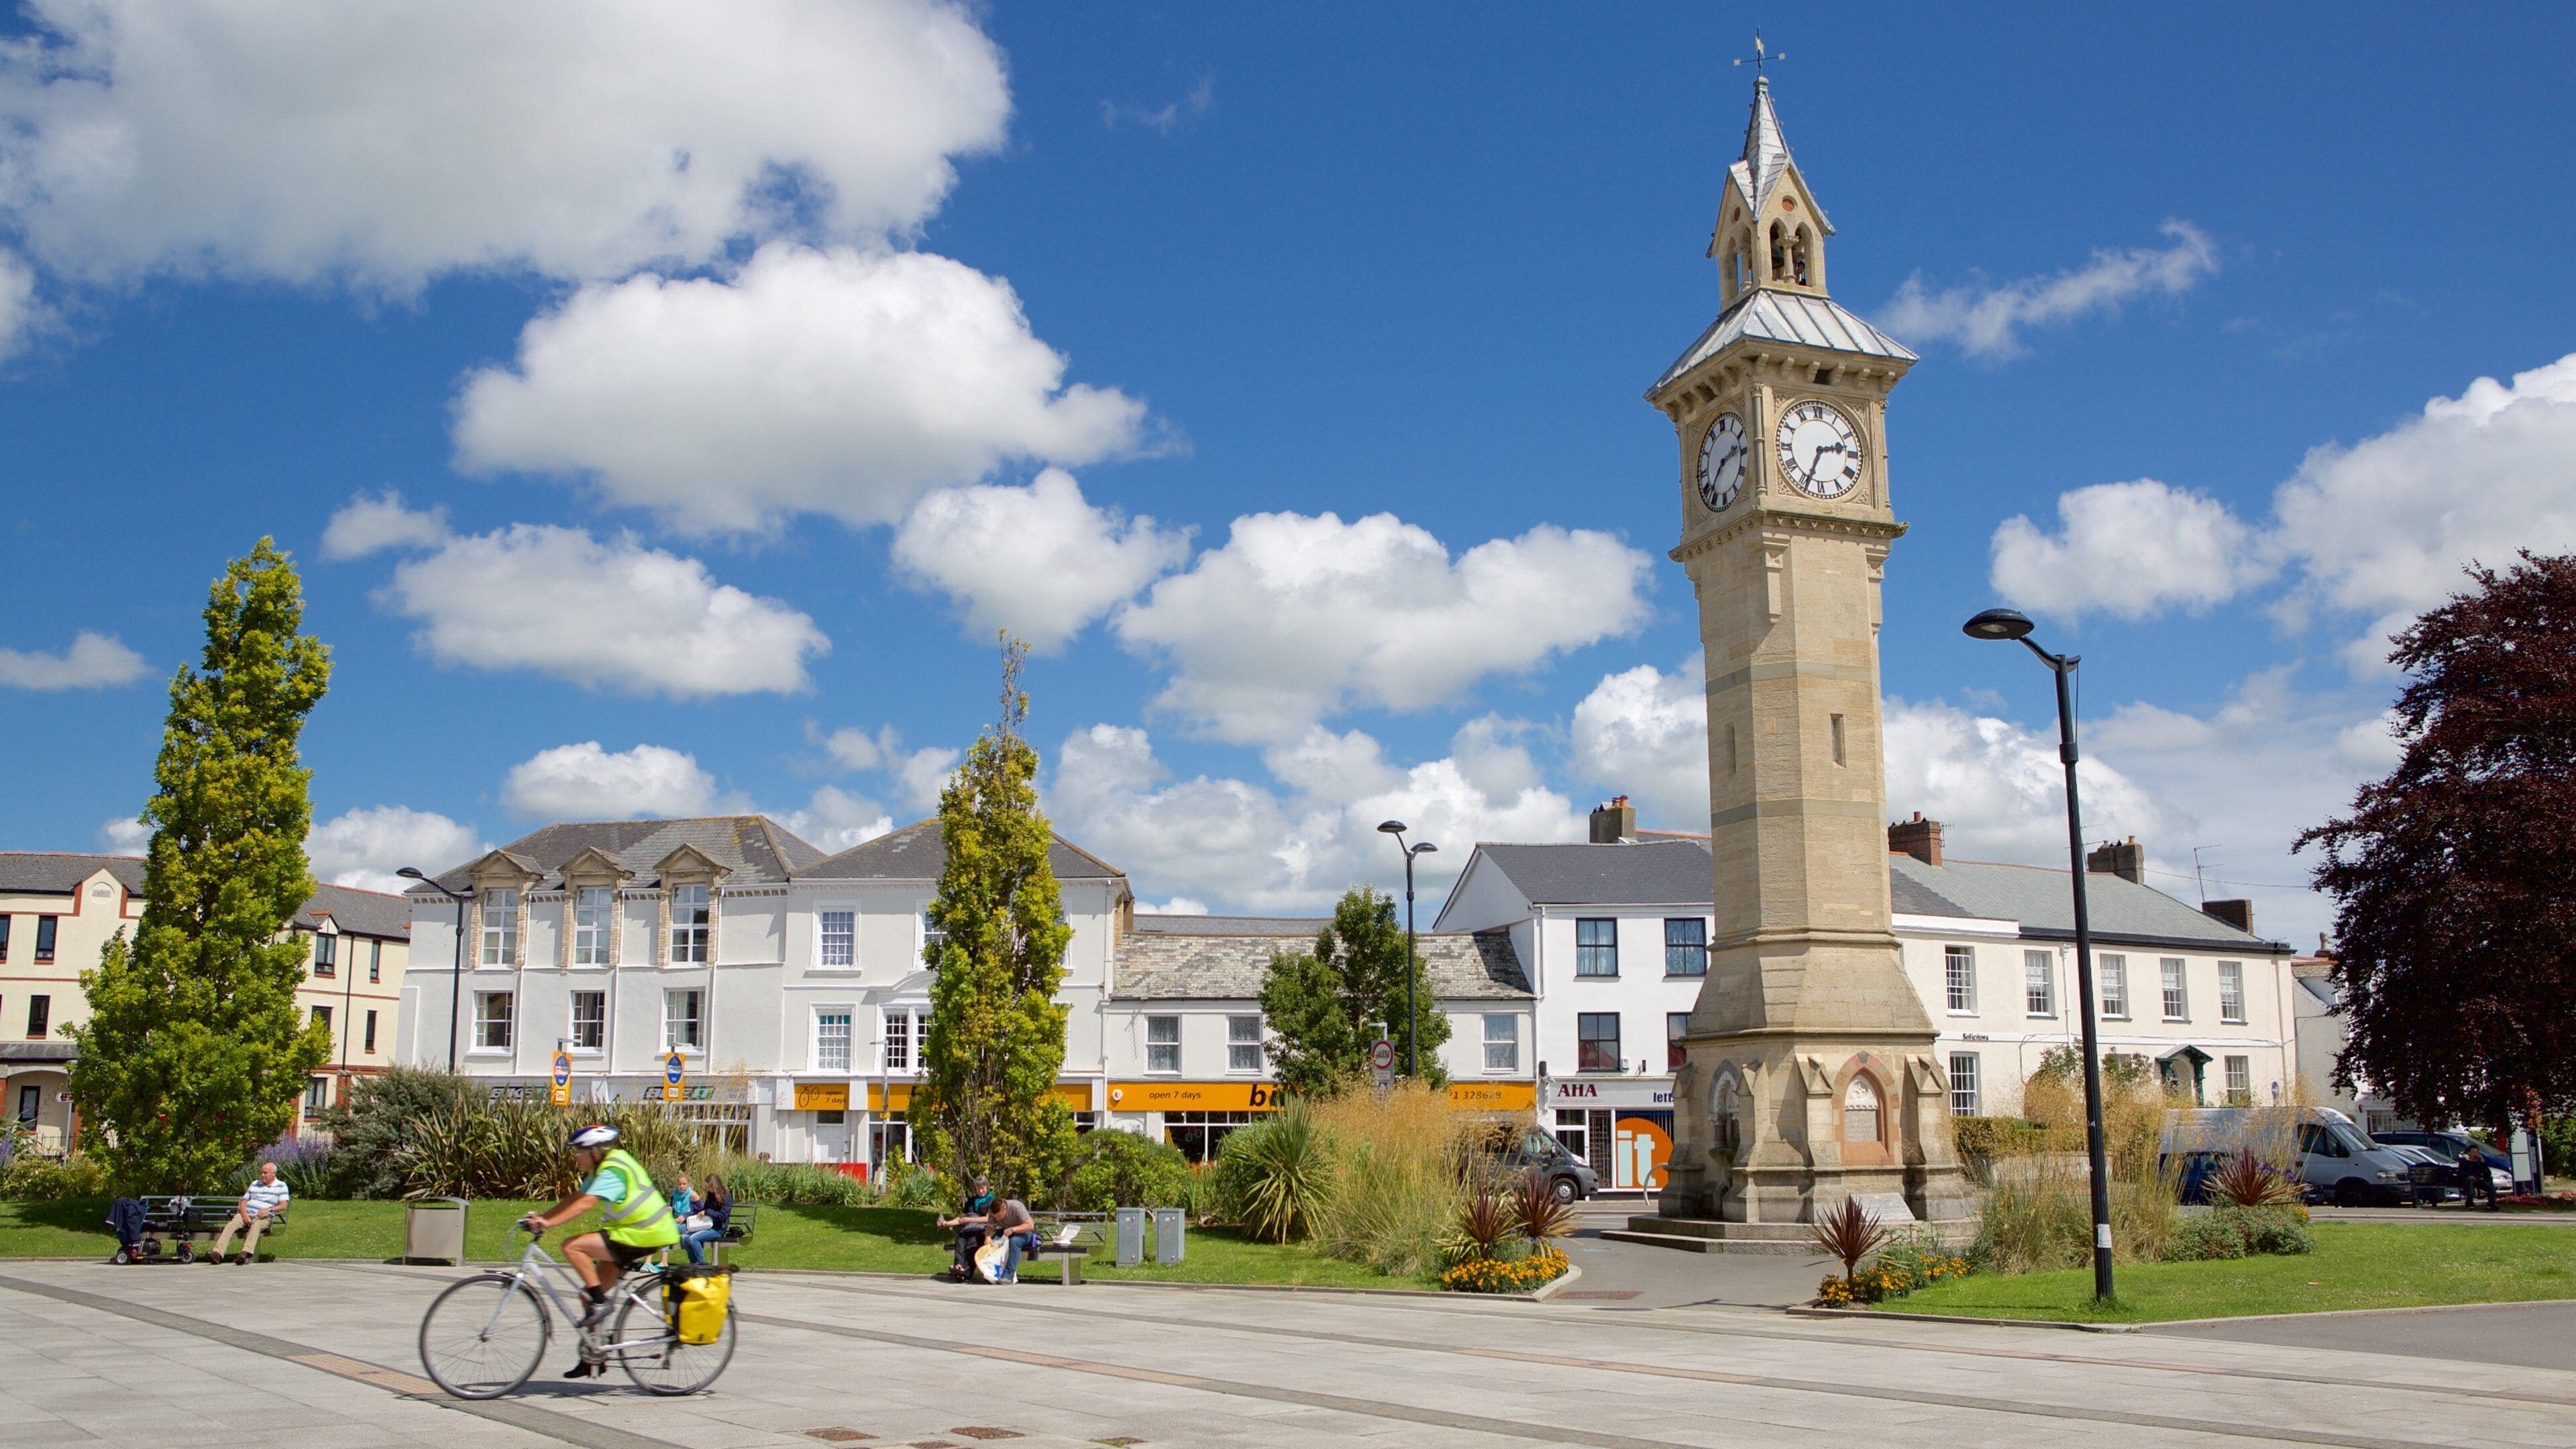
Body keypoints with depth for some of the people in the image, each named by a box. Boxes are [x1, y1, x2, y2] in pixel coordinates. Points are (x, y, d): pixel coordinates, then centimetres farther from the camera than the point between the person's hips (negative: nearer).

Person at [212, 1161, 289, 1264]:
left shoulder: (281, 1186, 10)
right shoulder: (255, 1184, 26)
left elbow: (283, 1206, -2)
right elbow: (244, 1202, 18)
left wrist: (268, 1210, -20)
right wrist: (244, 1215, -3)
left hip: (264, 1217, -4)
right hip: (246, 1214, 4)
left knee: (256, 1226, -38)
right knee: (231, 1225, -26)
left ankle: (246, 1253, -57)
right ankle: (217, 1254, -40)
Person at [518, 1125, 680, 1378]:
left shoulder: (613, 1170, -17)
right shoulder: (603, 1167, 15)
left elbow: (586, 1203, -29)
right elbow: (575, 1198, 12)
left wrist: (549, 1223, -34)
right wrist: (541, 1217, 1)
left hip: (643, 1236, -10)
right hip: (640, 1232, 10)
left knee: (572, 1246, -18)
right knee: (590, 1293, 11)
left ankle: (599, 1301, -11)